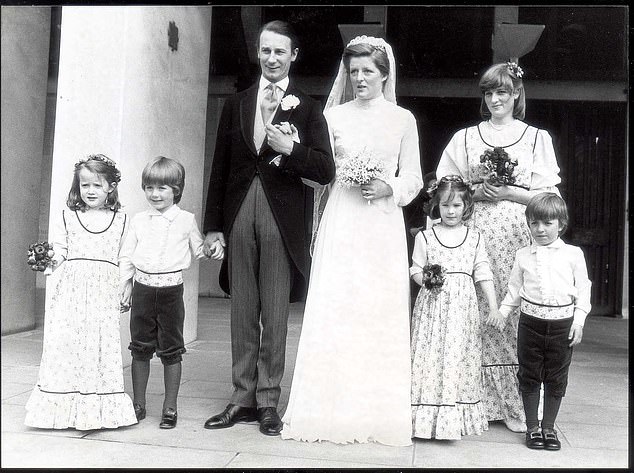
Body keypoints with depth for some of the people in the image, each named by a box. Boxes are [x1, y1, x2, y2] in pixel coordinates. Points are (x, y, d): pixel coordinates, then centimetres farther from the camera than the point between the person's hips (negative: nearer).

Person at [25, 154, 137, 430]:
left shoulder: (121, 221, 8)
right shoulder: (67, 218, 9)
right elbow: (58, 255, 8)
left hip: (104, 294, 0)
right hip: (71, 291, 0)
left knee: (102, 345, -1)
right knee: (65, 343, -2)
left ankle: (98, 409, 8)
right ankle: (65, 408, 9)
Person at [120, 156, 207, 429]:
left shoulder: (186, 220, 1)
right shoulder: (139, 220, 8)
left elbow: (199, 250, 15)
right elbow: (126, 255, 11)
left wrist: (212, 250, -1)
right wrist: (126, 283, 7)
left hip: (171, 290, -2)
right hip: (142, 288, 3)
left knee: (171, 350, 4)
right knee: (140, 349, 10)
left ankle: (170, 407, 14)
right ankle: (139, 405, 23)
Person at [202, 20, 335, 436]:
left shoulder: (307, 108, 5)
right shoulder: (236, 105, 13)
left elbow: (326, 170, -1)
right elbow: (220, 169, 11)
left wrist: (289, 149, -17)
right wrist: (213, 226, 7)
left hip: (282, 219, -3)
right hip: (239, 217, 3)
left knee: (275, 316, 2)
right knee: (242, 315, 8)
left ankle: (268, 403, 13)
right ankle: (243, 399, 18)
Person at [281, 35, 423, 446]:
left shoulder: (403, 119, 8)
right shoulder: (334, 115, 10)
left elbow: (413, 179, 7)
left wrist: (388, 187, -11)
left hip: (383, 225, 0)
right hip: (340, 223, 1)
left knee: (381, 315, 0)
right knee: (333, 311, -3)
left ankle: (379, 414, 11)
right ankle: (333, 409, 7)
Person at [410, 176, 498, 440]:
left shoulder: (474, 238, 8)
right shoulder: (425, 237, 4)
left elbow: (483, 274, 7)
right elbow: (415, 269, 7)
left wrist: (493, 307, 2)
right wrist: (426, 278, -15)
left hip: (463, 308, 1)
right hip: (433, 306, -1)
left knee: (459, 358, 2)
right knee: (431, 357, -2)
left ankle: (454, 419, 11)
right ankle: (428, 417, 7)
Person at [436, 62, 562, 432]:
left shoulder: (537, 138, 11)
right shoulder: (465, 138, 14)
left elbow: (549, 197, 5)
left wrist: (508, 192, -9)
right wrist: (476, 192, -7)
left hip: (518, 238, -1)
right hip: (475, 235, 1)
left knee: (515, 313, -5)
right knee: (476, 315, -2)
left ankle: (516, 405, 6)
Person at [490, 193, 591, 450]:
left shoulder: (573, 254, 1)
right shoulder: (523, 255, 4)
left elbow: (583, 289, 3)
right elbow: (515, 288, 10)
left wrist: (579, 319, -4)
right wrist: (504, 310, -1)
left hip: (562, 324, -1)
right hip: (531, 321, 1)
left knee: (556, 378, 9)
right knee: (529, 375, 7)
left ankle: (549, 426, 24)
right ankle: (532, 427, 20)